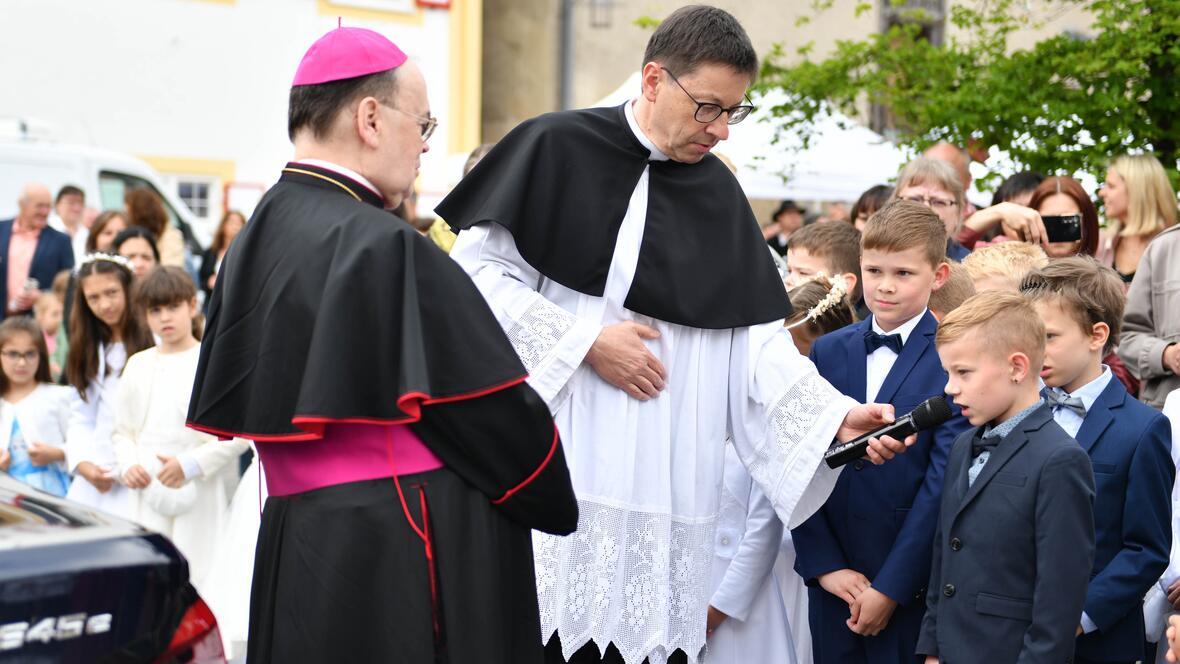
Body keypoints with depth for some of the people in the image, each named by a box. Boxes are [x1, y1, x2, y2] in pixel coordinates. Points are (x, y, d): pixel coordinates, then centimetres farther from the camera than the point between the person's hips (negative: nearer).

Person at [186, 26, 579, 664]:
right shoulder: (385, 248, -17)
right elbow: (496, 413, -12)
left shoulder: (255, 243, 8)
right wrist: (561, 507, 4)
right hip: (399, 562, -8)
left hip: (292, 546, 9)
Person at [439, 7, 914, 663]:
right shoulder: (558, 147, -2)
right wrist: (585, 340, -10)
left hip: (668, 486, 4)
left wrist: (837, 416, -6)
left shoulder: (719, 193, 11)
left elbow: (759, 338, 7)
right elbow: (476, 269, -5)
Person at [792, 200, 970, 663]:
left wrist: (891, 586, -12)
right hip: (833, 585, 4)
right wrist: (823, 565, -5)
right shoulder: (828, 352, 7)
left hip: (914, 587, -4)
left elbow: (943, 481, -12)